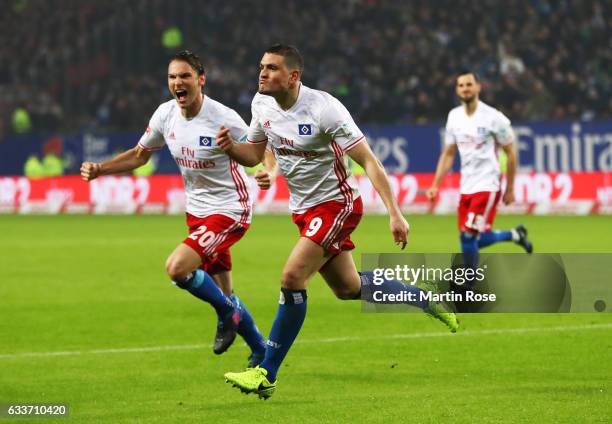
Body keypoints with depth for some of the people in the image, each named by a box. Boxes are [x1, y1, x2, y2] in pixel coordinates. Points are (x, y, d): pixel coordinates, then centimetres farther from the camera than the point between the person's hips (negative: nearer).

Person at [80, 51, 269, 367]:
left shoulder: (223, 118, -22)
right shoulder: (166, 115, -3)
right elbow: (139, 155, 12)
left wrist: (267, 173, -36)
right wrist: (98, 169, -1)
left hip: (229, 210, -7)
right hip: (197, 210, 7)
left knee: (177, 268, -24)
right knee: (223, 294, 12)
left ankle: (227, 311, 2)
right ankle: (260, 350, 32)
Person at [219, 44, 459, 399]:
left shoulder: (323, 108, -24)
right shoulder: (262, 104, -3)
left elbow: (368, 161, -22)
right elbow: (253, 154, 11)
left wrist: (395, 214, -27)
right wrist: (231, 147, -13)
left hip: (336, 203, -8)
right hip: (304, 209, 8)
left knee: (292, 278, -20)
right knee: (349, 289, 16)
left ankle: (266, 374, -13)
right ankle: (427, 301, 39)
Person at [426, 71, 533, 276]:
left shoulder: (493, 118, -10)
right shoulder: (454, 116, 7)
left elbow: (510, 153, -2)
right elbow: (448, 153, 14)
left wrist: (510, 189, 0)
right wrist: (435, 185, 5)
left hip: (487, 185, -6)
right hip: (466, 187, 6)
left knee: (468, 237, -14)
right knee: (474, 240, 9)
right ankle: (515, 235, 35)